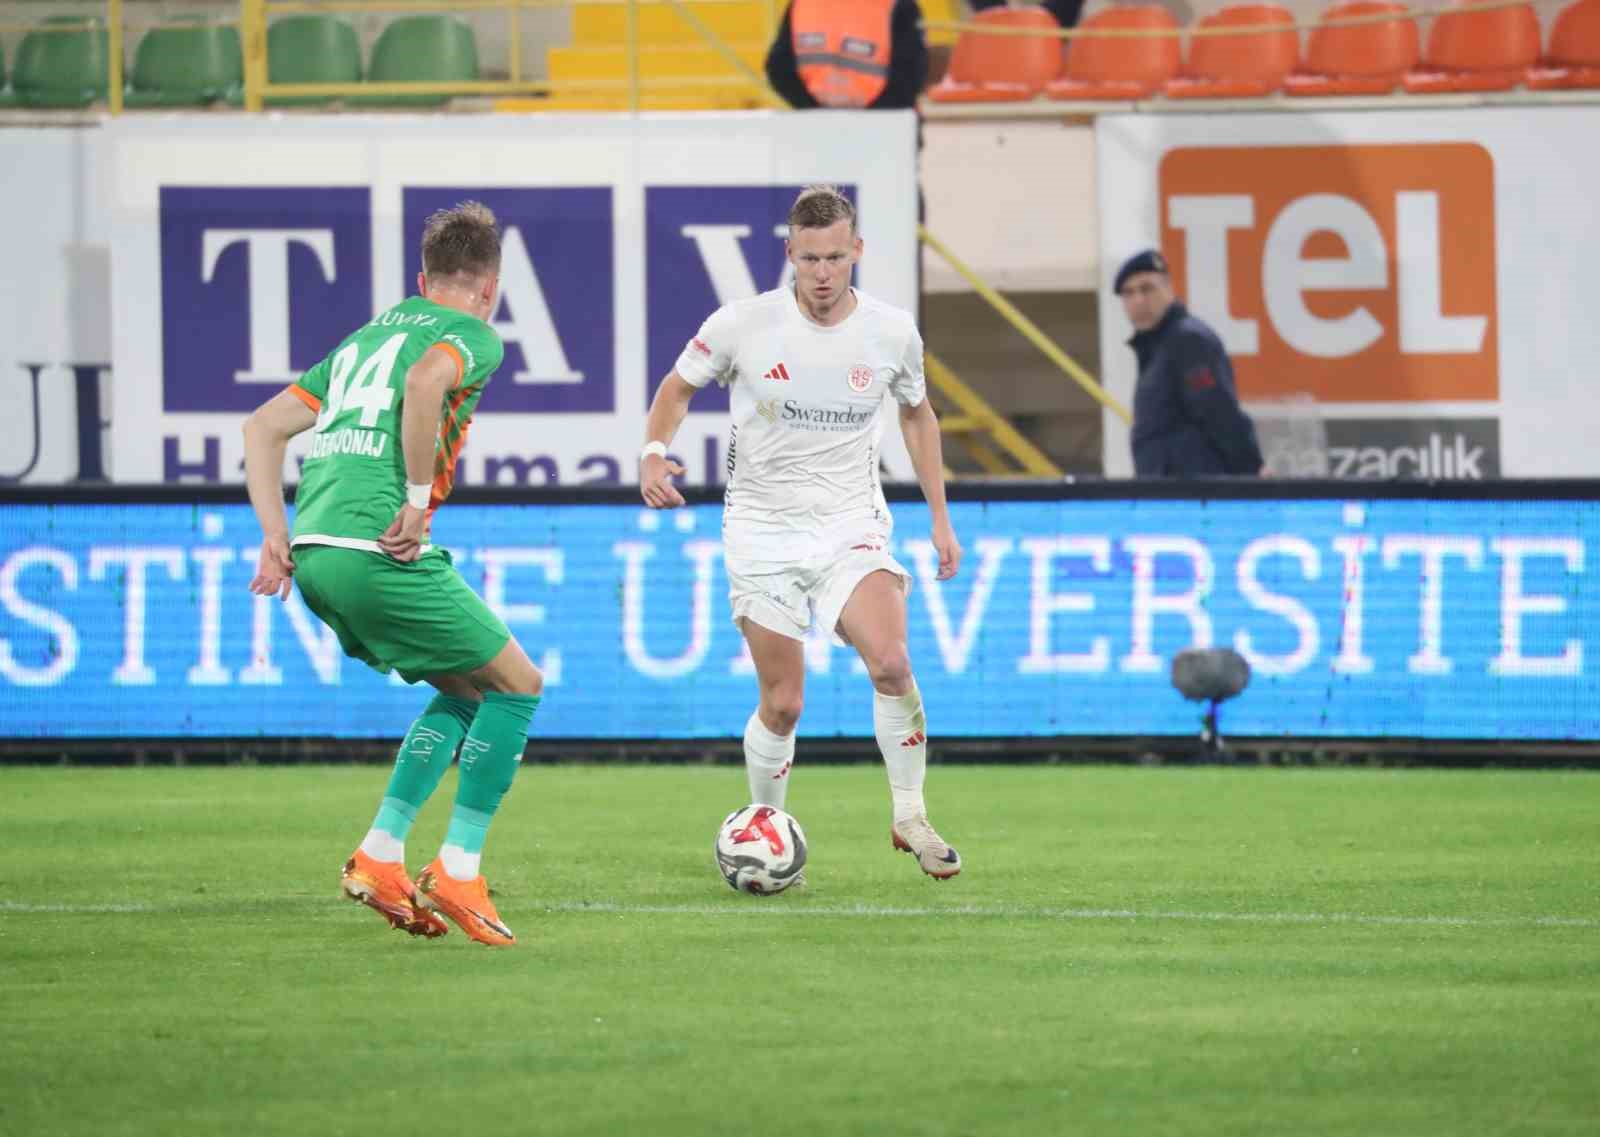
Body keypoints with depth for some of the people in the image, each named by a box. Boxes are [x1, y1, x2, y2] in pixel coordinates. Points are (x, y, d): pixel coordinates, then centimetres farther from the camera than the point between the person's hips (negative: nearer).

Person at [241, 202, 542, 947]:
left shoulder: (367, 335, 27)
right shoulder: (473, 335, 3)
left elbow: (263, 426, 23)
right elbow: (424, 383, -22)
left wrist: (276, 536, 17)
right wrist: (419, 501, -16)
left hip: (314, 552, 8)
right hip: (378, 551, -8)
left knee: (466, 690, 22)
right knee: (517, 686, 6)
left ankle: (380, 858, 13)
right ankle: (457, 873, 2)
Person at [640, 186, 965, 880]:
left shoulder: (891, 333, -3)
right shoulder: (743, 325, -9)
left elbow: (917, 413, 16)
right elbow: (679, 386, 7)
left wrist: (940, 516, 15)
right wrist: (653, 452, -12)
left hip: (851, 525, 1)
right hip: (763, 530, -1)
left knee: (891, 664, -23)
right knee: (783, 704, -2)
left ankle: (908, 816, -6)